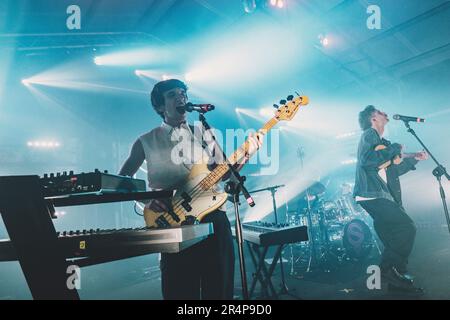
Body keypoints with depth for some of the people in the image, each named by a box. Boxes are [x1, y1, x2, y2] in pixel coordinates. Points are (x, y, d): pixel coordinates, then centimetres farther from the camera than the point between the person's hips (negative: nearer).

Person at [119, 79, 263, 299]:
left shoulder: (205, 134, 16)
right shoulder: (146, 141, 9)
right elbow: (122, 180, 10)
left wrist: (245, 155, -1)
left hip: (213, 215, 2)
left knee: (220, 286, 3)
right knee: (180, 290, 0)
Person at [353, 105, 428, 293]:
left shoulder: (382, 142, 26)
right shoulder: (369, 134, -2)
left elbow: (391, 171, 29)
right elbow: (367, 159, -21)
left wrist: (414, 159, 26)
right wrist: (394, 149, -10)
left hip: (381, 196, 10)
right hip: (372, 195, -10)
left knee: (395, 238, 10)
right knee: (407, 228, -15)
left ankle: (395, 278, 16)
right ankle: (390, 270, -7)